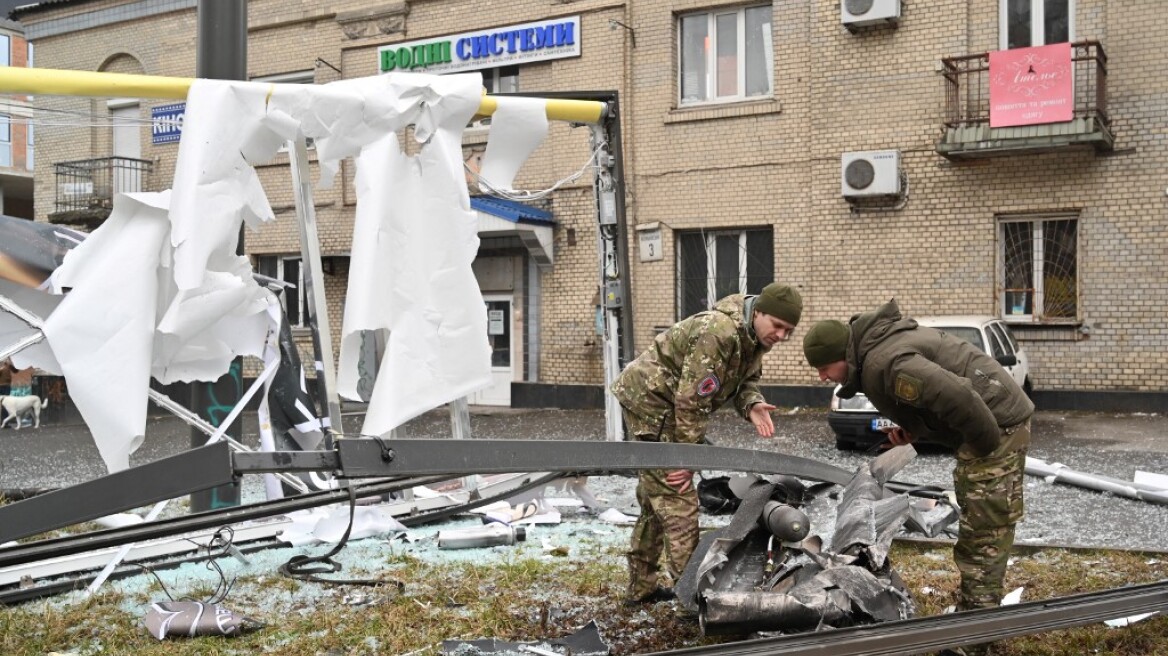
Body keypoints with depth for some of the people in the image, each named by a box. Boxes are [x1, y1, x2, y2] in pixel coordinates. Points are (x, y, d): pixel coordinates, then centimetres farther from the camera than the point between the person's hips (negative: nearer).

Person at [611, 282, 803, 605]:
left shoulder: (754, 337, 0)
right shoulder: (718, 333, -30)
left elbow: (745, 378, 10)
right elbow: (691, 400, -28)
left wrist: (752, 405, -14)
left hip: (652, 403, 10)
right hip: (649, 400, -10)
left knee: (656, 499, 17)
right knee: (677, 500, -12)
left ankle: (642, 586, 28)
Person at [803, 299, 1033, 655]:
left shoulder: (883, 363, -25)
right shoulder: (876, 346, 8)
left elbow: (958, 396, -33)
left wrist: (988, 444, -20)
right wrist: (913, 428, 6)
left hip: (996, 422, -11)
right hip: (990, 421, 11)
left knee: (984, 531, -8)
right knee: (977, 524, 17)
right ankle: (971, 613, 27)